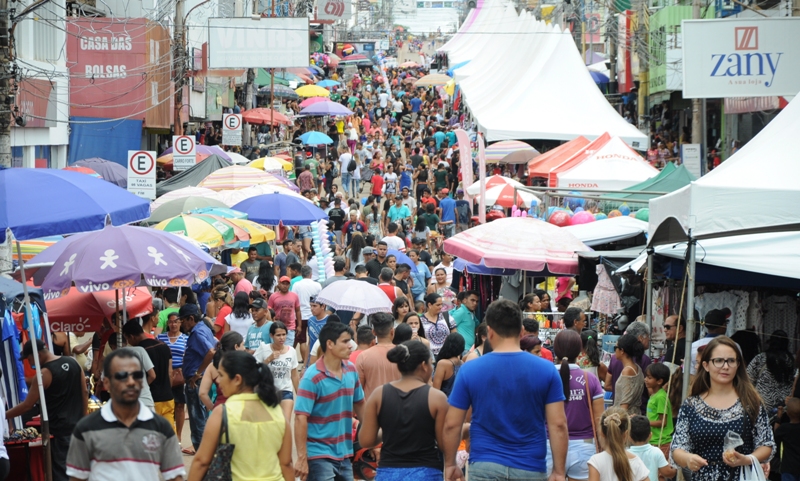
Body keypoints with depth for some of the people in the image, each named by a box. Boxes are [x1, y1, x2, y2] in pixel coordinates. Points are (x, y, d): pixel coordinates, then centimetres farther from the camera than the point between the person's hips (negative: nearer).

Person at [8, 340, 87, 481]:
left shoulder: (44, 374, -15)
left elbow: (27, 405, -12)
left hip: (59, 431, -7)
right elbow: (84, 393, 11)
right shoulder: (73, 363, 6)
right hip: (77, 426, 7)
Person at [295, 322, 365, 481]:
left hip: (344, 454, 7)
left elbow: (359, 404, 18)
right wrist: (302, 458, -22)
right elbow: (300, 418, -19)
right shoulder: (312, 377, -16)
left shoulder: (351, 370, 4)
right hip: (320, 455, -7)